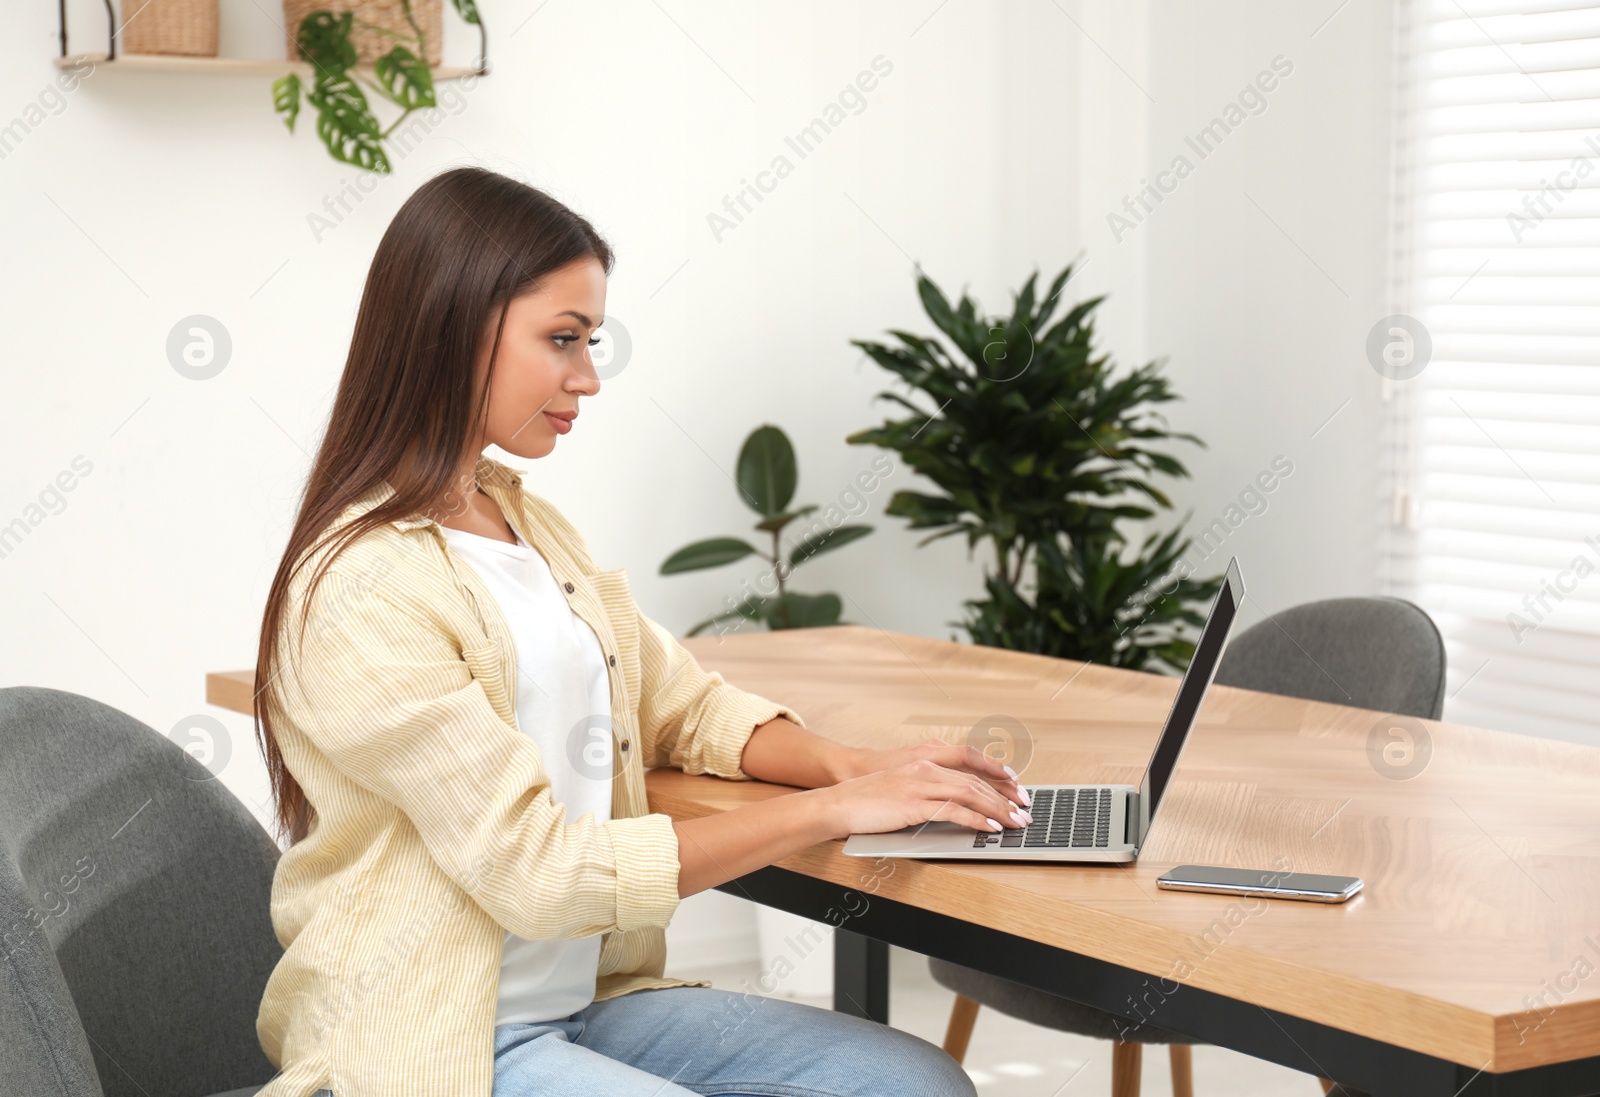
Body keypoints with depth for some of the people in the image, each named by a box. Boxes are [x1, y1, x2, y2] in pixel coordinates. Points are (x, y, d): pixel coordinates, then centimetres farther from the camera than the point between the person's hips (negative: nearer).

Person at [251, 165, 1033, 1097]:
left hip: (584, 1002, 9)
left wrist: (859, 768, -4)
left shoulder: (526, 522, 11)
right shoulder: (360, 590, -17)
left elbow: (685, 702, 17)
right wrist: (832, 810, -18)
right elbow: (539, 871, -20)